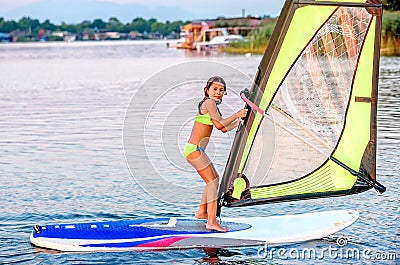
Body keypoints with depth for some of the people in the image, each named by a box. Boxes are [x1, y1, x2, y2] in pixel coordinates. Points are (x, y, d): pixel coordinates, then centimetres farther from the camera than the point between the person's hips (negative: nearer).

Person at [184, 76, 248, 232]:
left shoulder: (213, 105, 18)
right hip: (194, 149, -10)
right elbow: (219, 125, -19)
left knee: (215, 178, 22)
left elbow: (224, 129, 20)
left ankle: (202, 212, 31)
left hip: (198, 150, 10)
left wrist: (241, 120, 25)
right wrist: (236, 115, -9)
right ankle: (211, 222, -18)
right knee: (212, 181, -13)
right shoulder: (209, 103, -12)